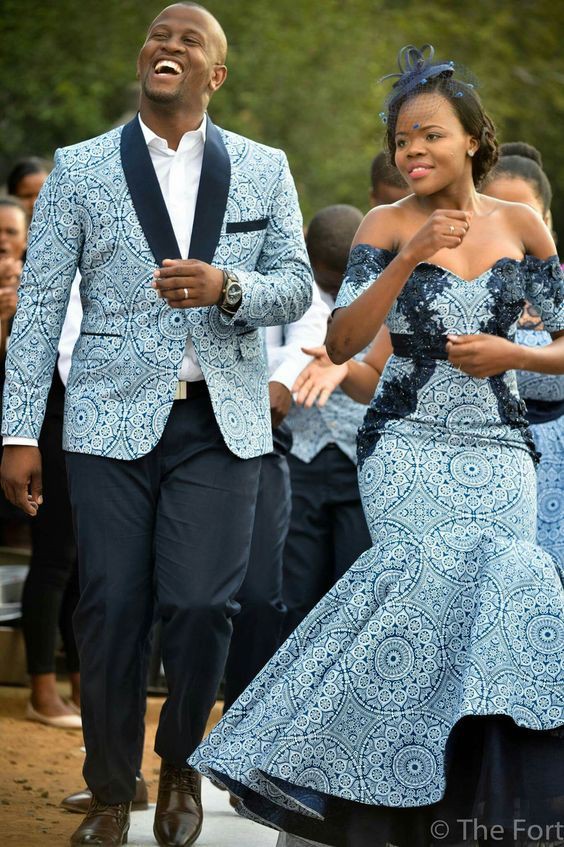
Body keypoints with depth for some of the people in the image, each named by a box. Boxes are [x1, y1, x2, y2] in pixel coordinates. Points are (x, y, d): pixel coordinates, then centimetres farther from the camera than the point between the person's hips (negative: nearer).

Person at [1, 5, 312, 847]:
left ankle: (181, 762, 20)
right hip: (112, 421, 0)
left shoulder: (264, 170, 9)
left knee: (201, 604, -7)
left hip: (222, 424, 1)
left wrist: (227, 287, -15)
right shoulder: (80, 169, 5)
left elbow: (297, 287, 7)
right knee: (111, 610, -1)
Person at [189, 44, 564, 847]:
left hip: (498, 452, 2)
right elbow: (342, 341, -10)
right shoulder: (388, 226, 1)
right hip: (409, 443, -2)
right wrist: (410, 257, -18)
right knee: (457, 571, -25)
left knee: (490, 586, -15)